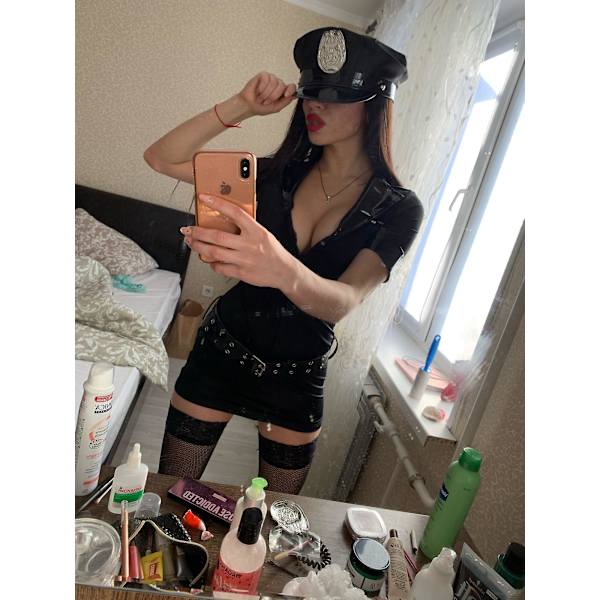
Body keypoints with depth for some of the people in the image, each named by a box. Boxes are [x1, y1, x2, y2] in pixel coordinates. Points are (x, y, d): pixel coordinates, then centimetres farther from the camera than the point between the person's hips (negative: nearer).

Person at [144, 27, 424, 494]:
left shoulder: (398, 208, -10)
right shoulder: (277, 174, -3)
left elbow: (344, 301, -27)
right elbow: (161, 158, -6)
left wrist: (285, 271, -49)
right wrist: (243, 106, -17)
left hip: (298, 378, -1)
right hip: (222, 350, 2)